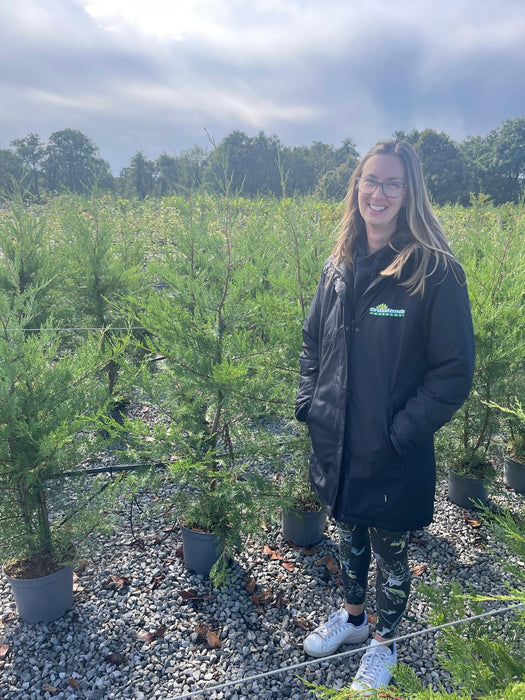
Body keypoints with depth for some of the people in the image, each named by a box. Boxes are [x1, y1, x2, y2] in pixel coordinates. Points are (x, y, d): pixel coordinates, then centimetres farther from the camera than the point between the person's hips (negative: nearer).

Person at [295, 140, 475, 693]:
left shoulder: (436, 273, -16)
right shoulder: (339, 266, 1)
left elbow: (455, 370, -14)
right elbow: (313, 342, 12)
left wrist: (402, 431, -17)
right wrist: (308, 404, 1)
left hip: (392, 455, -5)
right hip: (335, 444, 5)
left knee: (388, 550, 17)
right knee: (348, 534, 26)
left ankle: (384, 642, 44)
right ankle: (352, 616, 53)